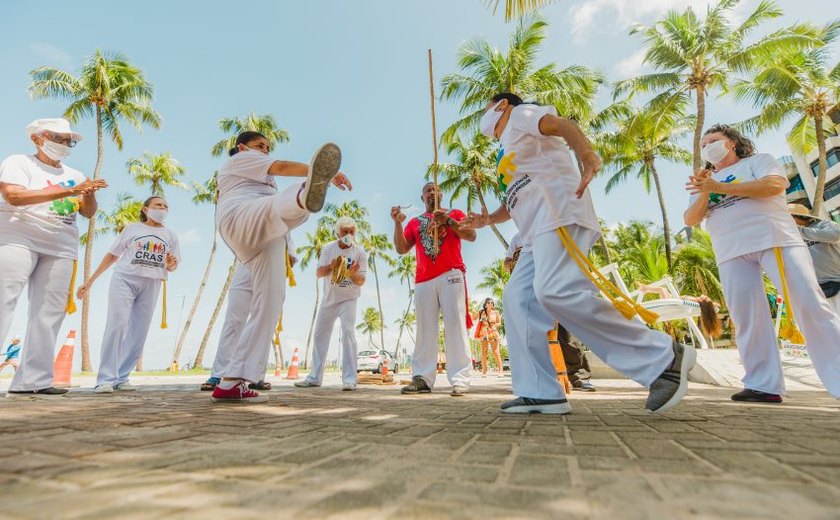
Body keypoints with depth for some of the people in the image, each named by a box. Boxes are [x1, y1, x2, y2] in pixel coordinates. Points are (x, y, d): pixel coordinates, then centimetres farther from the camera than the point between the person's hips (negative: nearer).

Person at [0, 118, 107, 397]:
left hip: (61, 249, 4)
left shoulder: (75, 175, 18)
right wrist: (69, 190, -19)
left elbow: (88, 212, 13)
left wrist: (89, 193, -8)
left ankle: (33, 380, -1)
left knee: (48, 314, -2)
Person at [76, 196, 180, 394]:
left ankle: (121, 377, 10)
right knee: (117, 325, -16)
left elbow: (172, 266, 15)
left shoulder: (170, 235, 14)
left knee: (139, 334, 1)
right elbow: (112, 255, 11)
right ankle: (105, 379, -12)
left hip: (151, 285, 3)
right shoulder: (132, 228, 9)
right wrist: (90, 281, 8)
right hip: (124, 279, -2)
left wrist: (171, 264, -9)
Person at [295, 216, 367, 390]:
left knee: (348, 333, -19)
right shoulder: (328, 248, -5)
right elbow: (318, 273, -7)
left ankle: (349, 379, -15)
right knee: (320, 334, 9)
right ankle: (314, 377, 23)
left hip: (348, 299, -4)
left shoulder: (359, 252, -11)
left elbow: (361, 281, -12)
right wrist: (331, 266, -27)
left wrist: (353, 274, -34)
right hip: (329, 298, 4)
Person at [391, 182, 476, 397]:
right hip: (423, 280, 3)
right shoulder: (415, 222, 22)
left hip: (451, 275, -3)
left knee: (455, 326, -9)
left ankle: (460, 380, -10)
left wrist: (447, 220, -9)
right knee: (425, 330, -1)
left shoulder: (454, 213, 16)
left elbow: (471, 236, 2)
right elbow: (401, 248, 11)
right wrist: (398, 223, -1)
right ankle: (422, 379, -1)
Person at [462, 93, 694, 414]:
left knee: (555, 291, -28)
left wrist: (586, 153, -32)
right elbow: (516, 202, 37)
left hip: (557, 213, -10)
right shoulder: (510, 150, 37)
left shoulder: (520, 114, 13)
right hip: (539, 232, 10)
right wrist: (488, 219, 18)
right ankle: (540, 393, -7)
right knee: (517, 298, -2)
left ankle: (664, 357, -21)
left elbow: (560, 124, -10)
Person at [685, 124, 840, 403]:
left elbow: (775, 185, -7)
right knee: (746, 319, -4)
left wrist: (719, 187, -11)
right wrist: (704, 192, -8)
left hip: (773, 240, -2)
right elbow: (690, 220, 10)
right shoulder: (705, 183, 23)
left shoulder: (758, 161, 14)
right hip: (731, 253, 3)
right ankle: (763, 385, 0)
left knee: (810, 305, -10)